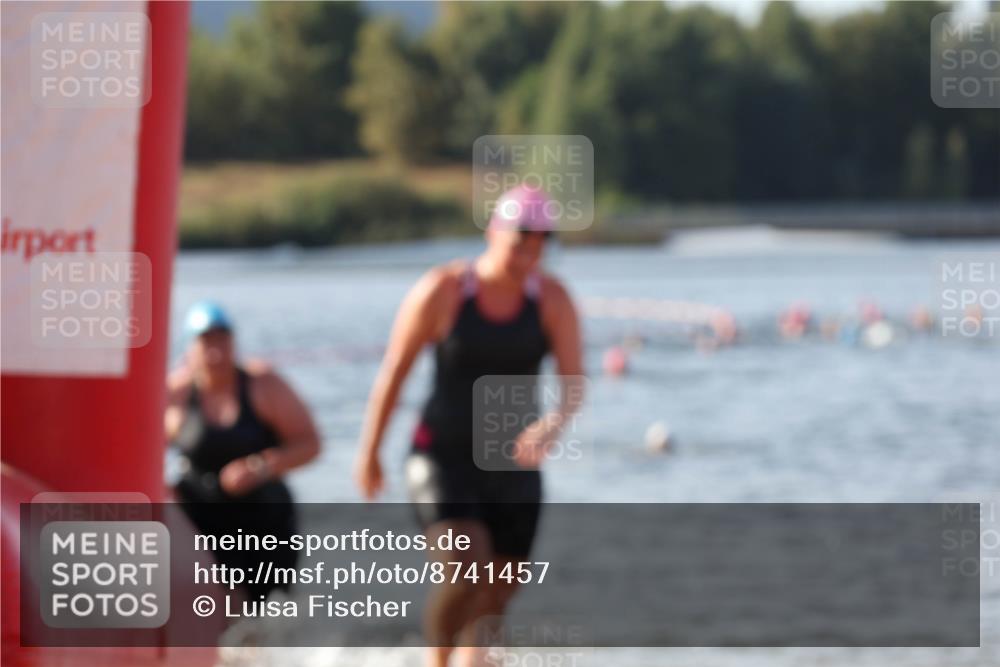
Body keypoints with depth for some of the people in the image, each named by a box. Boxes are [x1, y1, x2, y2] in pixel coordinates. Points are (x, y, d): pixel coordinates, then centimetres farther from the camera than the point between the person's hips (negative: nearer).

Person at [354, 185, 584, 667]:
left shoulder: (553, 300, -5)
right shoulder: (441, 292, -12)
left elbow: (573, 380, -12)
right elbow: (393, 373, -3)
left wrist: (554, 424, -35)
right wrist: (369, 454, 4)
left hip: (512, 463, 4)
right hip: (443, 459, -4)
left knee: (496, 595, 6)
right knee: (466, 573, -23)